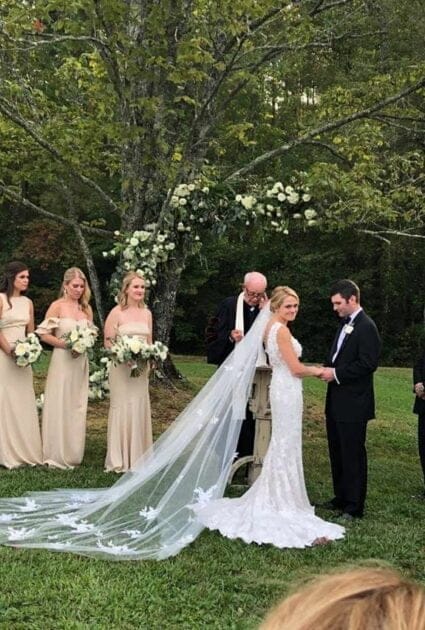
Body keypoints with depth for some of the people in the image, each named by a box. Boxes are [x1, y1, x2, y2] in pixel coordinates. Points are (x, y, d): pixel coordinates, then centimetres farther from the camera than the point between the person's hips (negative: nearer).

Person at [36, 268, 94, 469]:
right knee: (59, 405, 0)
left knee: (77, 407, 9)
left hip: (81, 361, 5)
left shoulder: (86, 308, 8)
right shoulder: (57, 306, -6)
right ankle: (57, 455, 10)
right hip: (62, 360, -5)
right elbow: (43, 334, -8)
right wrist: (66, 344, -16)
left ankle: (73, 454, 19)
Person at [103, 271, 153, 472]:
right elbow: (108, 342, -6)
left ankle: (138, 457, 17)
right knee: (122, 408, -3)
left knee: (140, 409, 7)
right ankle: (119, 460, 7)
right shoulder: (116, 313, -5)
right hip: (121, 368, -5)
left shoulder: (147, 313, 10)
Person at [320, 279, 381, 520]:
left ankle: (354, 507, 10)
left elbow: (368, 363, -21)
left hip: (353, 404, -9)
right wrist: (329, 368, 1)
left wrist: (336, 373, -17)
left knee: (353, 455, 0)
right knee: (337, 453, 17)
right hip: (336, 401, 9)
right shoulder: (345, 324, 14)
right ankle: (341, 498, 30)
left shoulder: (366, 327, -14)